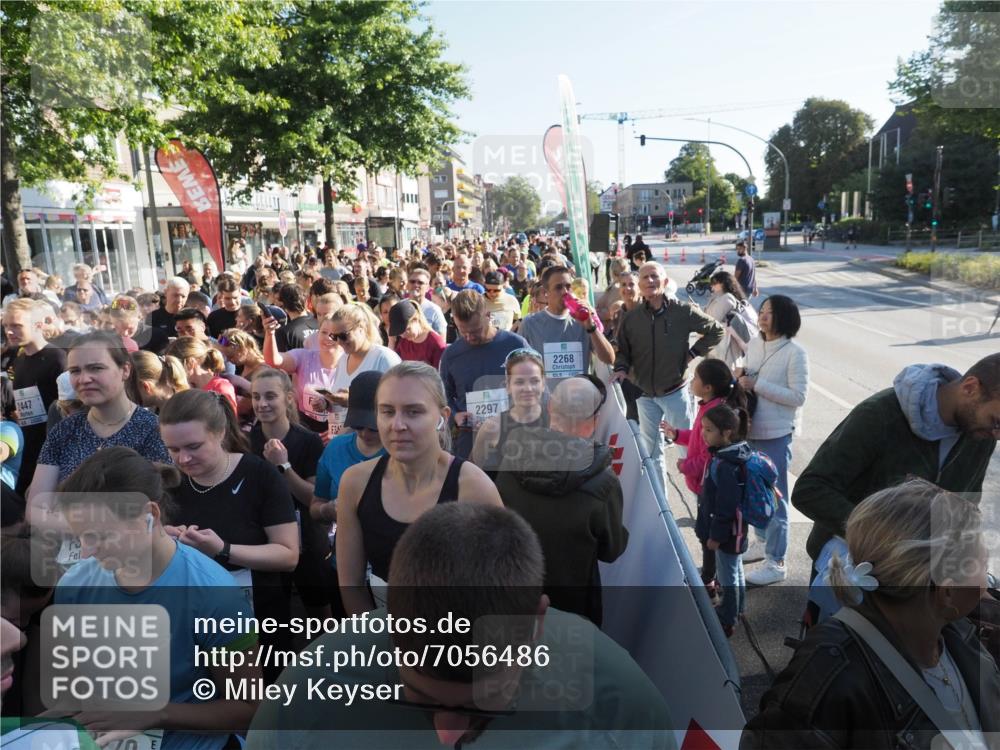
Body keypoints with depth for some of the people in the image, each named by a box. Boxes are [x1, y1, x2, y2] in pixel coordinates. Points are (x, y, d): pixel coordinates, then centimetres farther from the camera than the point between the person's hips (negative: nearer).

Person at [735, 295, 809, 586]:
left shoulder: (795, 353, -14)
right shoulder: (754, 345, 5)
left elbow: (798, 396, -18)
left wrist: (757, 384, -21)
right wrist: (741, 375, -5)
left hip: (777, 434, -7)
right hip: (751, 430, 7)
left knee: (774, 497, 1)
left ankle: (776, 563, 13)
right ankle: (763, 543, 38)